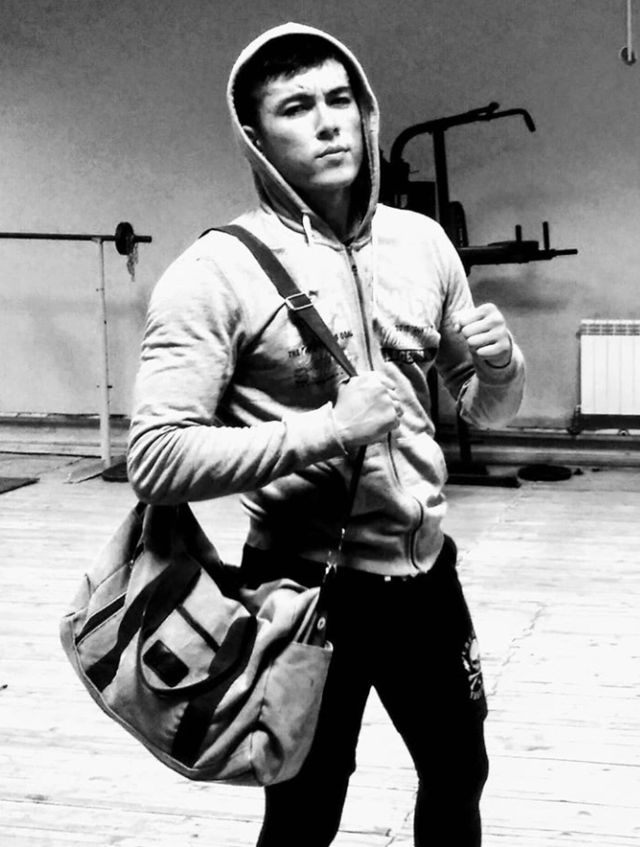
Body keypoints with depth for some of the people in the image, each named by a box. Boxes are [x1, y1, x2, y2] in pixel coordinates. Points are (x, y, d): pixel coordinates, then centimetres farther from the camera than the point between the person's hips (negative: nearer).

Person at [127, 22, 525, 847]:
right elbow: (157, 459, -22)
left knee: (458, 780, 25)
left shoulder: (422, 241, 3)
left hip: (424, 570, 6)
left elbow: (486, 408, 12)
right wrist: (330, 431, -25)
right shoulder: (216, 271, -15)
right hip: (308, 587, -5)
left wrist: (499, 365, -11)